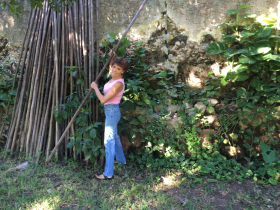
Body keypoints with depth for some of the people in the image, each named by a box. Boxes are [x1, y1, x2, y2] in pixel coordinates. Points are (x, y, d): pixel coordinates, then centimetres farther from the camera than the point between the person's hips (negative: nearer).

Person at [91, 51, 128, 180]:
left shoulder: (119, 83, -24)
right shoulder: (113, 78, 2)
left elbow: (103, 100, -25)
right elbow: (110, 70, 29)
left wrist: (95, 87, -11)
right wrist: (111, 58, 15)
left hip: (112, 112, -10)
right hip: (111, 111, 10)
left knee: (109, 141, -5)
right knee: (114, 137, 24)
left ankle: (108, 173, 3)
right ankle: (121, 160, 44)